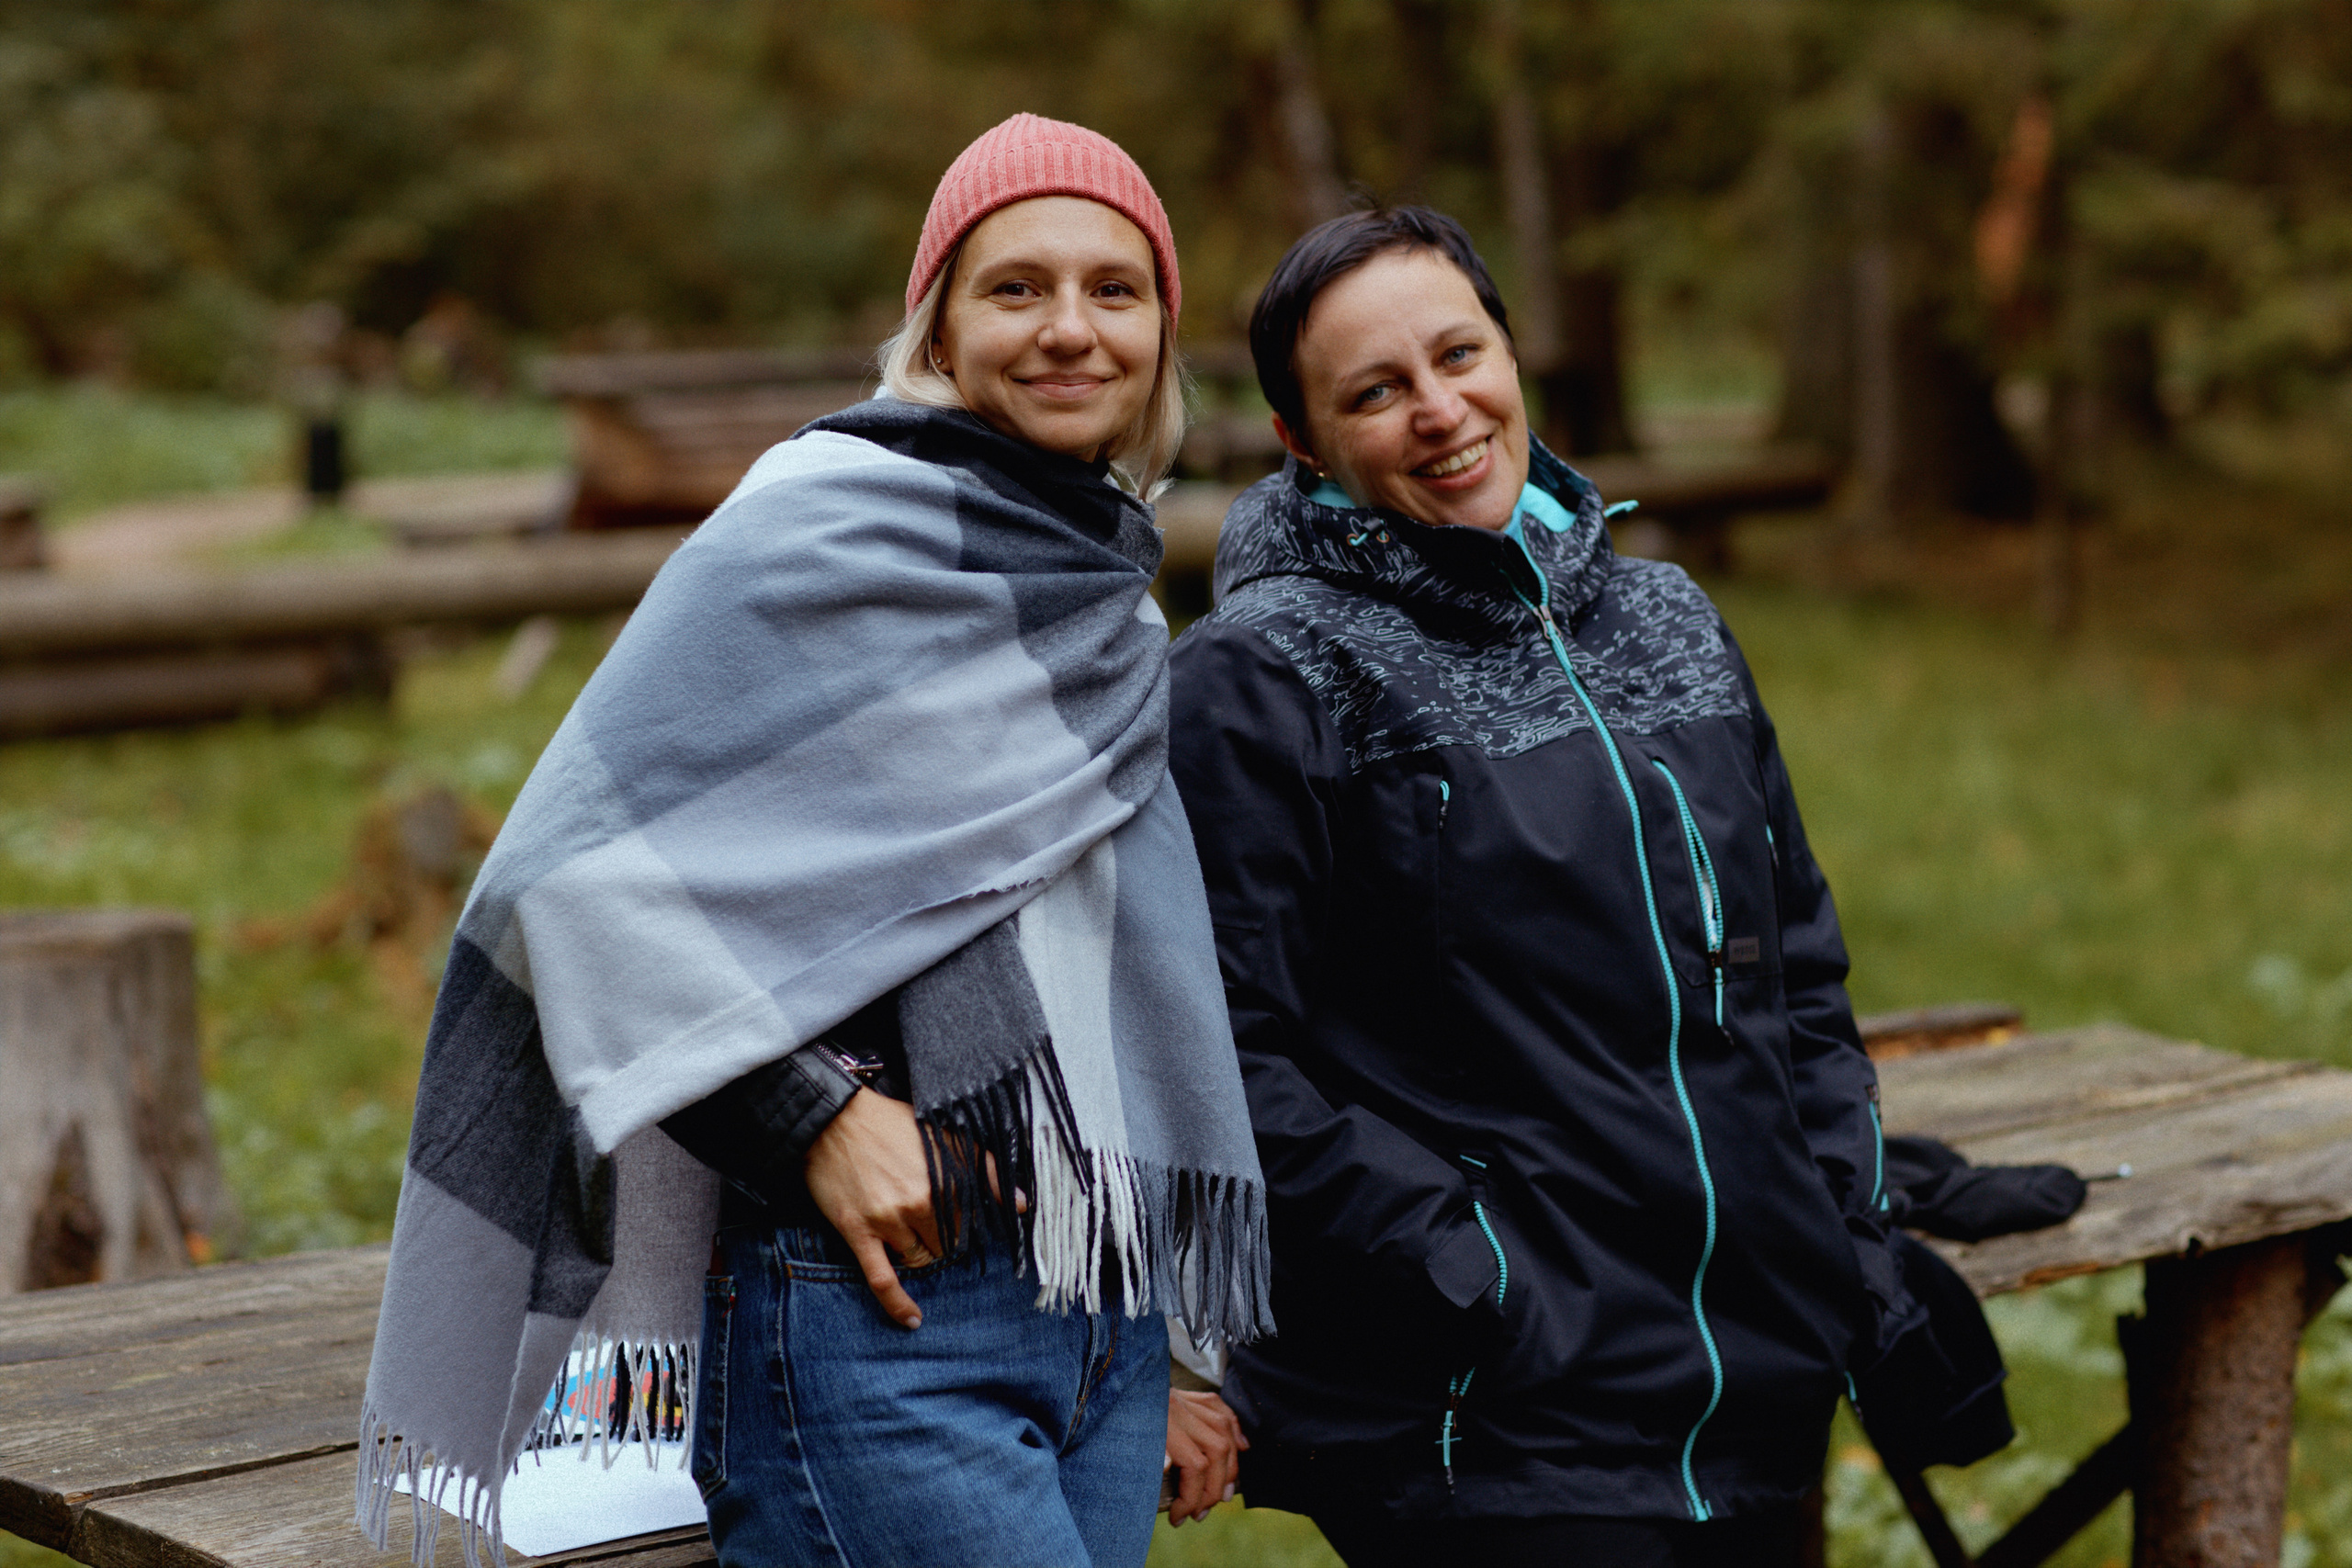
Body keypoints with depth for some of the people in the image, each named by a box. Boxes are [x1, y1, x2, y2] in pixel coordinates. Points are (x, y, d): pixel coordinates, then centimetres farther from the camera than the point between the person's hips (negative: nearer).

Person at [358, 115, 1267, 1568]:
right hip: (876, 1306, -7)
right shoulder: (827, 527, -6)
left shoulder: (1115, 609, 17)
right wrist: (811, 1114, -17)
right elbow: (584, 861, -13)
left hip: (1106, 1322, 7)